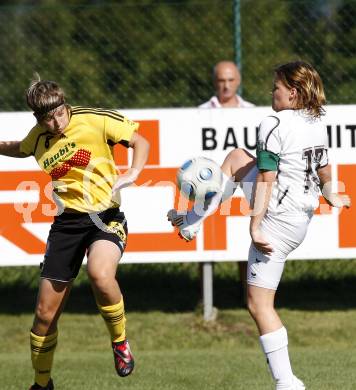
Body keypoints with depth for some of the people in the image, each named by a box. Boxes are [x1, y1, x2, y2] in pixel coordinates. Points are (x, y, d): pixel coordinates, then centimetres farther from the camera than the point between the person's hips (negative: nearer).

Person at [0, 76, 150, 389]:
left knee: (100, 273, -37)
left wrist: (131, 174, -19)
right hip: (67, 222, 4)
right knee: (45, 313, 3)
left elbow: (141, 142, -3)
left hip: (106, 216, -4)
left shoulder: (95, 120, -11)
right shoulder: (38, 138, 3)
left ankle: (120, 341, -10)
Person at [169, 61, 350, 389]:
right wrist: (331, 197, 38)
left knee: (260, 304, -1)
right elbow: (325, 173, 18)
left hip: (278, 221, -9)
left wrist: (255, 226, -19)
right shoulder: (318, 124, 6)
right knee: (236, 158, 24)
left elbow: (266, 180, -20)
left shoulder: (275, 125, -17)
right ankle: (193, 221, 30)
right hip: (303, 216, 9)